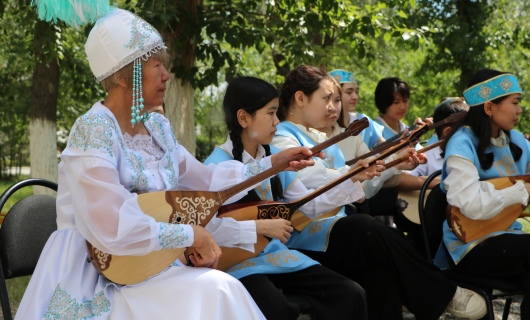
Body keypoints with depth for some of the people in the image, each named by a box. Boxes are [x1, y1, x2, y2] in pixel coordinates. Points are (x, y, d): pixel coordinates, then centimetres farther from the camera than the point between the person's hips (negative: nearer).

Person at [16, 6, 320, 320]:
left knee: (221, 289, -16)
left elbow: (203, 179, 17)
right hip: (98, 282, -7)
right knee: (214, 292, -22)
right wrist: (191, 235, -21)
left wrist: (272, 163, 14)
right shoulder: (93, 131, -19)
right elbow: (113, 230, -28)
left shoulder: (157, 126, 7)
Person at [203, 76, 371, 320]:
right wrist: (260, 227, -24)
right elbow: (204, 225, -26)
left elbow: (310, 205, 11)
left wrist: (353, 179, 3)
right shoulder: (218, 165, -14)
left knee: (351, 295, -8)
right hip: (238, 262, -7)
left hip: (277, 255, 7)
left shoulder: (274, 158, 8)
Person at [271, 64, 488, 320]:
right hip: (304, 240, -8)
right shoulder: (281, 139, -7)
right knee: (366, 229, -29)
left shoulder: (320, 138, 21)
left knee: (381, 270, -22)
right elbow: (318, 180, -23)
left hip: (334, 231, 8)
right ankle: (444, 294, -12)